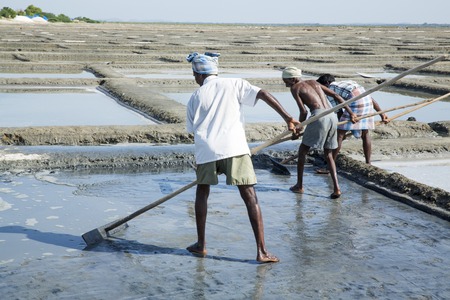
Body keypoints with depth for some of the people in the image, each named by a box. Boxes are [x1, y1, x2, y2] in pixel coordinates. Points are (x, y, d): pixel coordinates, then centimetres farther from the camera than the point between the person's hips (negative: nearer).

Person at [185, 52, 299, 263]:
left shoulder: (195, 97, 15)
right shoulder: (233, 84, 10)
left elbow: (193, 129, 16)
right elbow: (263, 94, -2)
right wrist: (287, 117, -5)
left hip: (206, 150, 2)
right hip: (234, 147, -2)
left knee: (202, 192, 23)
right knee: (250, 197, 0)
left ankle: (201, 245, 26)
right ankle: (261, 251, -4)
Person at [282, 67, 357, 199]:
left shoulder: (295, 88, 6)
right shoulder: (314, 82, 25)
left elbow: (303, 111, -4)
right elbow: (336, 96, 22)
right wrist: (350, 112, 25)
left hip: (319, 116, -6)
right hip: (332, 116, 6)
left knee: (303, 150, 13)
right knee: (328, 154, 16)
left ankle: (299, 185, 18)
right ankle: (336, 188, 1)